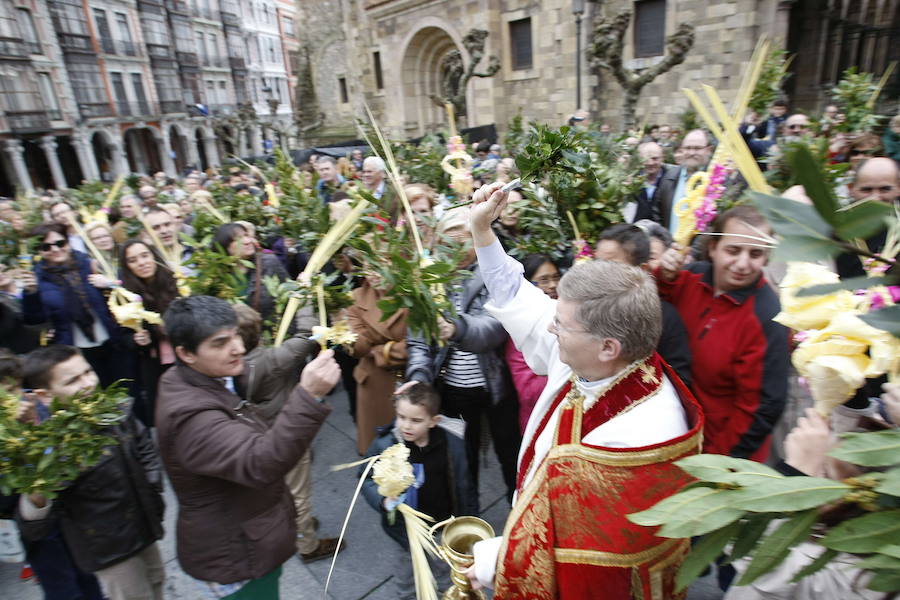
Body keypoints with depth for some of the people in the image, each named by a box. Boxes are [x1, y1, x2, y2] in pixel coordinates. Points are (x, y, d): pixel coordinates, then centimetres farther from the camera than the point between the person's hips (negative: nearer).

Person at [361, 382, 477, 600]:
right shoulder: (385, 444, -15)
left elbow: (464, 486, -1)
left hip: (445, 521, 1)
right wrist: (383, 501, -21)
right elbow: (367, 480, -4)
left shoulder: (452, 443, -12)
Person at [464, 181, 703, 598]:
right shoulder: (584, 358, -16)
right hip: (547, 530, 6)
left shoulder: (639, 438, -37)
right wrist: (481, 229, -3)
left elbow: (597, 556, -27)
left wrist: (495, 560, -18)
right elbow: (519, 301, -4)